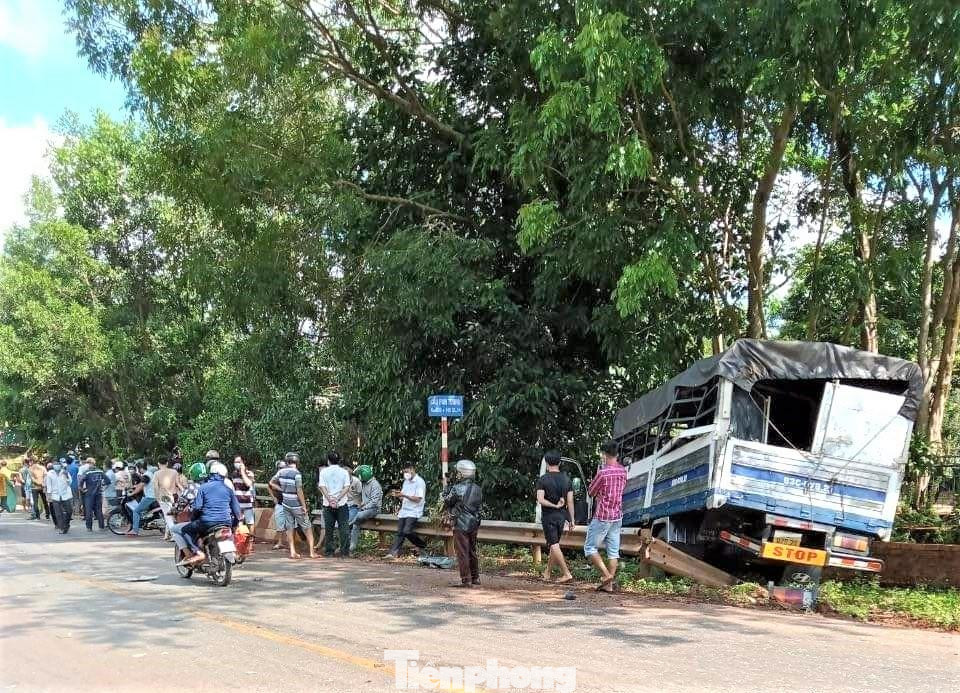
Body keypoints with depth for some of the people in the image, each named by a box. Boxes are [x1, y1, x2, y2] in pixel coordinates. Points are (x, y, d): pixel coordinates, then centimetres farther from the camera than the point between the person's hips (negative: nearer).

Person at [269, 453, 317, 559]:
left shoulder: (281, 472, 0)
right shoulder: (297, 473, -18)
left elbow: (271, 483, 11)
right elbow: (299, 492, -20)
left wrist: (282, 490, 11)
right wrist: (304, 507, -15)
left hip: (286, 503, 5)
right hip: (296, 505, -5)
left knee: (290, 527, 11)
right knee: (307, 527, 4)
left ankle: (292, 552, 10)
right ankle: (312, 551, 3)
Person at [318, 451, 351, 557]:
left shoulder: (323, 471, 3)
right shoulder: (344, 472, 2)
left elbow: (322, 487, -6)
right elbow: (347, 488, -7)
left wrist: (330, 500, -12)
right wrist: (338, 499, -11)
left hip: (328, 505, 1)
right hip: (342, 504, -1)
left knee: (328, 529, 10)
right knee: (344, 529, 2)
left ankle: (328, 551, 13)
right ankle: (344, 552, 0)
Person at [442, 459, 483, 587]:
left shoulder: (457, 489, -16)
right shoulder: (478, 489, 3)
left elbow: (446, 504, -5)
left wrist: (446, 493, 14)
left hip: (461, 525, -7)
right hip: (474, 524, 7)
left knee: (462, 553, -1)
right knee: (472, 551, 18)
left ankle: (466, 579, 0)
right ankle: (475, 577, 26)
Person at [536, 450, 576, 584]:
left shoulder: (543, 479, -9)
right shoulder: (566, 479, 2)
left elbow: (540, 500, -19)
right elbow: (570, 501, 1)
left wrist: (554, 506, -11)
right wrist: (572, 519, 4)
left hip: (548, 516, -5)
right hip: (562, 516, 5)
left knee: (554, 545, -4)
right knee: (554, 544, 15)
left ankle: (567, 573, -12)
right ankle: (547, 573, 26)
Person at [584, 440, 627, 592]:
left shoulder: (603, 472, -18)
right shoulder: (623, 471, 3)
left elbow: (591, 492, -6)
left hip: (602, 516, -7)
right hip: (617, 516, 7)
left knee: (590, 547, 5)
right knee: (613, 551, 7)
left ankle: (605, 575, -5)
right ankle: (609, 584, 9)